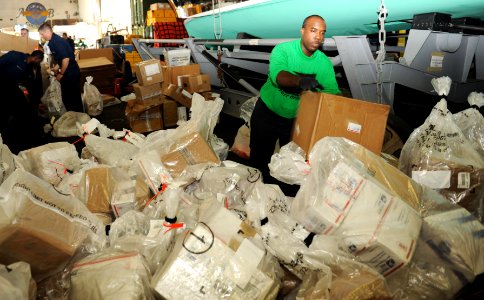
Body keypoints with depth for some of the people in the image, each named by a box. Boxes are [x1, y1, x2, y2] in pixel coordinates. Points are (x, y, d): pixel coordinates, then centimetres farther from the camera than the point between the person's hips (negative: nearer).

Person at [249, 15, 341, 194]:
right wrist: (300, 80, -57)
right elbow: (276, 75, -39)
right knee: (260, 156, 11)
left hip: (297, 117, 3)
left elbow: (332, 92, -16)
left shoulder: (324, 63, -10)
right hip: (268, 112, -2)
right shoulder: (283, 49, -20)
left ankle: (287, 193, 37)